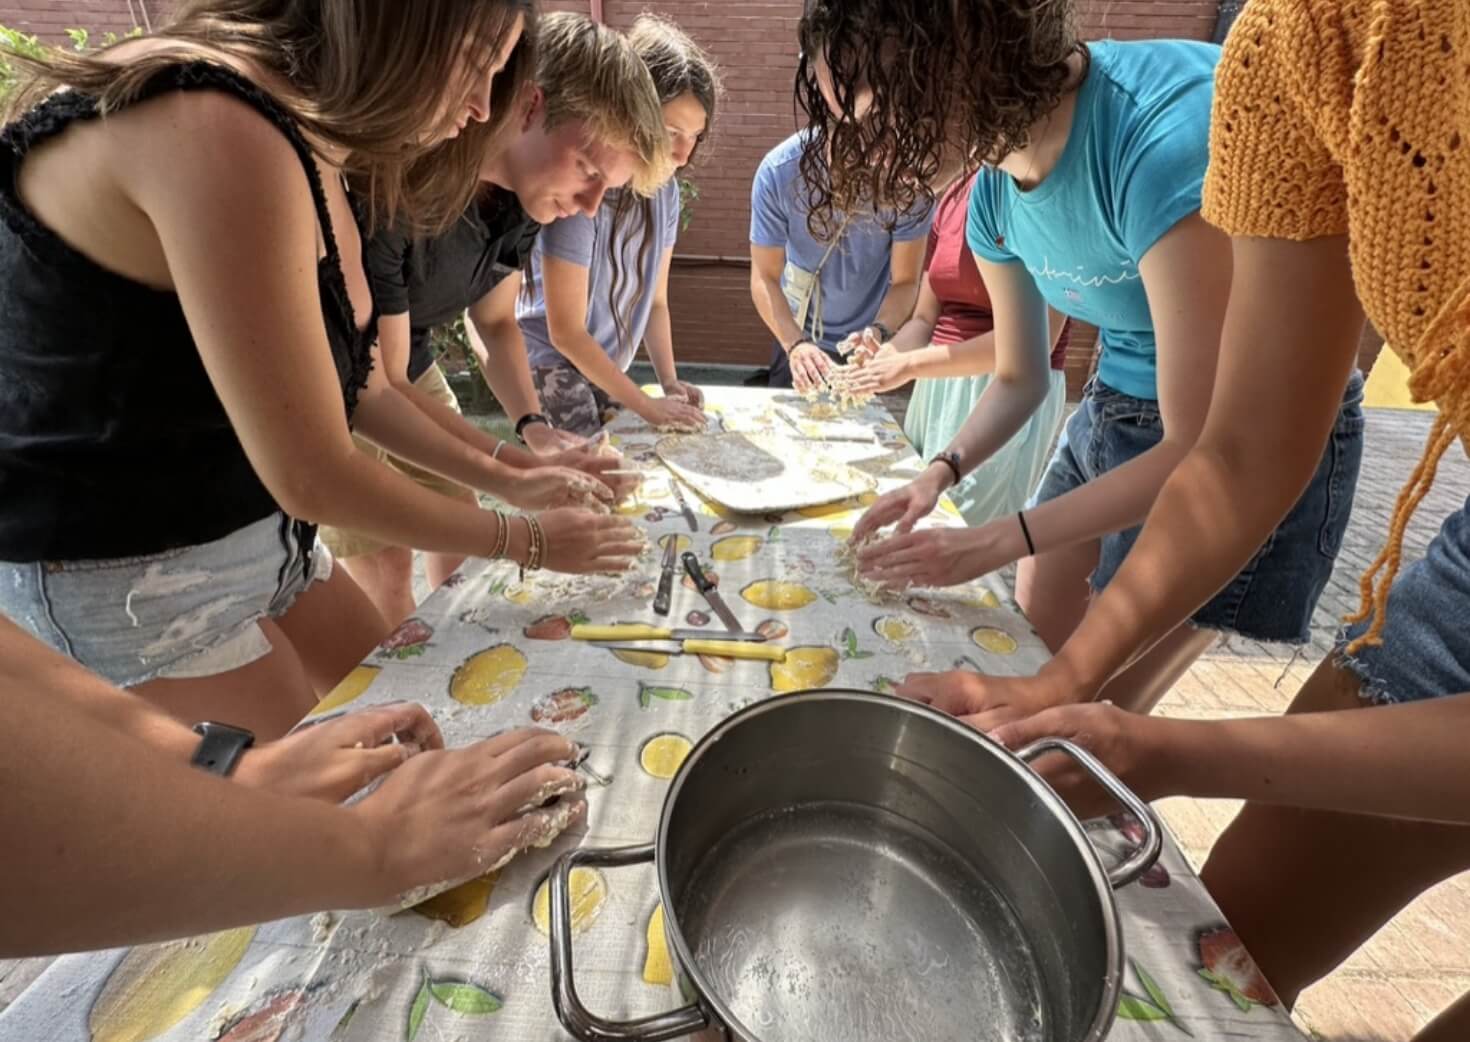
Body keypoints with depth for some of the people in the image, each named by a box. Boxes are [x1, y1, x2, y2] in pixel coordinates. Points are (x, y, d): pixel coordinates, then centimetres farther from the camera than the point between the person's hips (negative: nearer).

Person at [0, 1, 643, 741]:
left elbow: (359, 390, 8)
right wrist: (523, 540, -16)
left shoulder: (314, 158, 4)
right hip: (122, 572, -8)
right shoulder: (220, 133, -27)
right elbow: (311, 476, -28)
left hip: (256, 536, 9)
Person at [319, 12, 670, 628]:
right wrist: (514, 474, -38)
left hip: (401, 365, 6)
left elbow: (495, 321, -2)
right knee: (383, 562, -10)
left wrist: (533, 428, -19)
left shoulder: (522, 191, -13)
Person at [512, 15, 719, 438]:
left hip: (606, 369, 6)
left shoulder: (664, 189, -4)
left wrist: (670, 382, -9)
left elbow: (654, 301, 5)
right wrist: (646, 405, -16)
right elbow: (565, 331, -19)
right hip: (551, 367, -6)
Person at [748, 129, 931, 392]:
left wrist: (878, 333, -37)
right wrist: (795, 343, -35)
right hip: (797, 333, 1)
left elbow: (906, 281, -18)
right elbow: (764, 278, -19)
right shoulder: (777, 170, -23)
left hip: (871, 341, -1)